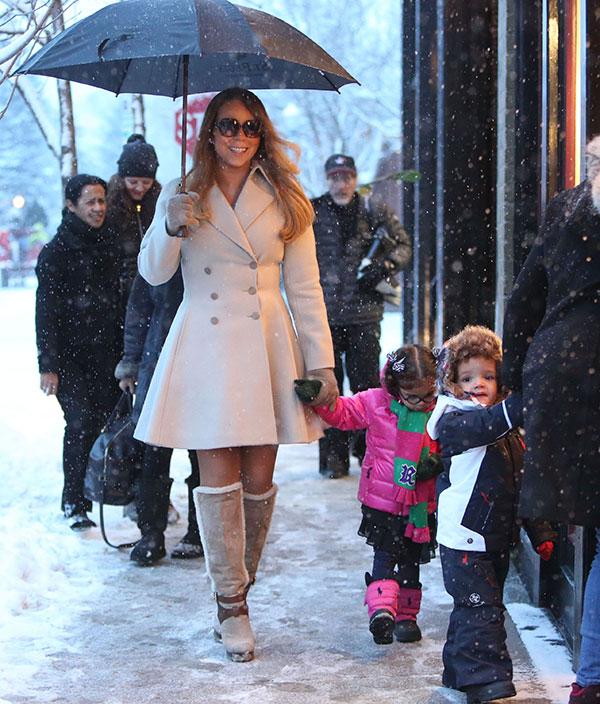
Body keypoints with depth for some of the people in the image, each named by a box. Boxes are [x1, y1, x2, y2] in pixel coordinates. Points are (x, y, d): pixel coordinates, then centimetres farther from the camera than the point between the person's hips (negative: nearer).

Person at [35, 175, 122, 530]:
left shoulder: (111, 244, 12)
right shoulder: (56, 252, -3)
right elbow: (46, 312, -6)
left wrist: (126, 353, 15)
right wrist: (48, 365, -12)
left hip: (107, 353, 5)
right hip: (71, 356, -4)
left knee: (112, 420, 1)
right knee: (81, 424, -11)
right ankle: (76, 503, -3)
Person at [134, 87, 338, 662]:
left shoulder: (285, 202, 8)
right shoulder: (181, 197, 7)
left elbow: (305, 289, 7)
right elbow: (153, 273, -1)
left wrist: (321, 363, 0)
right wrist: (170, 228, -21)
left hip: (267, 347, 1)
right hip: (205, 349, -1)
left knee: (259, 477, 3)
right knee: (219, 476, -5)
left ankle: (239, 584, 20)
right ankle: (231, 604, 3)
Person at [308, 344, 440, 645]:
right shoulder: (375, 403, -7)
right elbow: (341, 411, -3)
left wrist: (438, 462, -14)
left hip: (420, 505, 2)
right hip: (382, 501, -2)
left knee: (411, 561, 12)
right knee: (385, 556, -10)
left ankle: (406, 615, 21)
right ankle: (381, 610, -21)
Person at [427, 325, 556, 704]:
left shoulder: (509, 432, 14)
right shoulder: (453, 420, -11)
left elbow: (523, 483, 18)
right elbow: (486, 425, -32)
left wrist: (540, 531, 14)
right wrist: (524, 401, -46)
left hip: (498, 538, 8)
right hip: (464, 538, -8)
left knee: (473, 608, 16)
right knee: (482, 610, -12)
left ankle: (459, 672, 28)